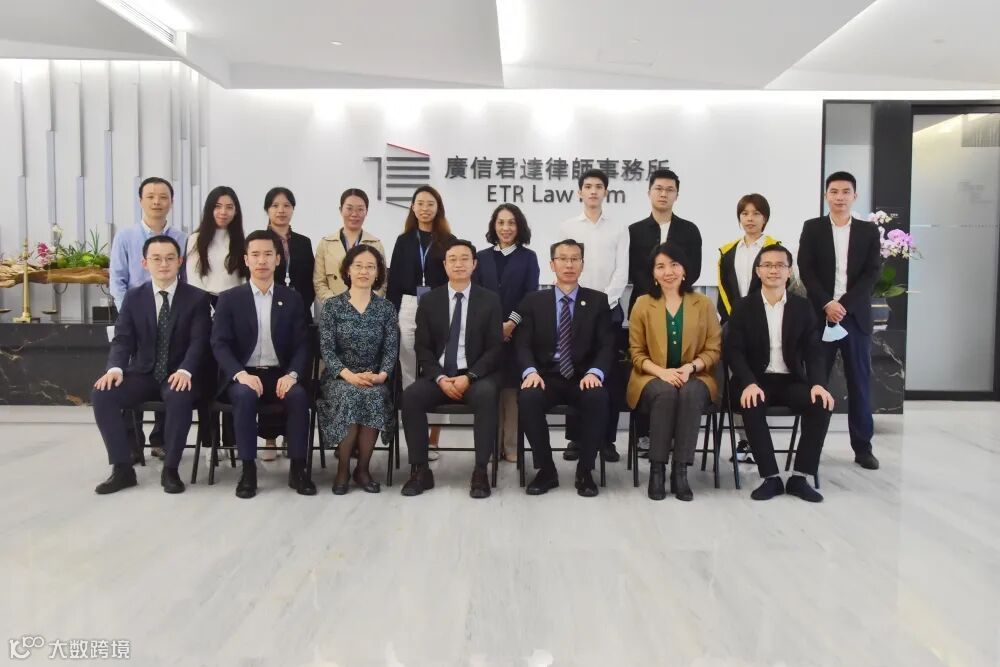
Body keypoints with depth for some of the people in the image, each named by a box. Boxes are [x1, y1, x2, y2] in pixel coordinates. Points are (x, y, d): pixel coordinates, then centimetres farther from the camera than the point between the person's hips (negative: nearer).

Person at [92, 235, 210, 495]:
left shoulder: (197, 298, -1)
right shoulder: (133, 297, 8)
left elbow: (198, 341, -10)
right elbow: (122, 339, 2)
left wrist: (185, 370, -29)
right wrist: (115, 368, -20)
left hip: (178, 376, -3)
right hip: (142, 374, 3)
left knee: (180, 397, -37)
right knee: (101, 394, -23)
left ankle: (170, 469, -21)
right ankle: (122, 468, -13)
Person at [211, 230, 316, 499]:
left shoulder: (292, 298, 8)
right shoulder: (229, 298, 5)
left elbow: (302, 344, 2)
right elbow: (220, 344, -4)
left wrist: (292, 374, -18)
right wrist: (241, 374, -22)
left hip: (280, 374, 1)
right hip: (243, 375, -1)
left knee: (298, 395, -30)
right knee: (245, 395, -34)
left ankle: (297, 468, -17)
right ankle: (248, 469, -22)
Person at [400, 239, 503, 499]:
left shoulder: (489, 300, 4)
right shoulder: (429, 300, 8)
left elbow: (495, 348, -2)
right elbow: (422, 347, 4)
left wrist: (469, 376, -16)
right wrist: (440, 378, -13)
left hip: (476, 376, -2)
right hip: (438, 375, 2)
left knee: (486, 395, -35)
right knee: (410, 396, -27)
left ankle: (480, 472, -28)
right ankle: (420, 471, -18)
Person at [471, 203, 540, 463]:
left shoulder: (528, 257, 8)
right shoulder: (481, 257, 12)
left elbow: (531, 295, -1)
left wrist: (512, 322, -13)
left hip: (517, 332, -1)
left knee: (513, 387, -1)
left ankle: (512, 446, 6)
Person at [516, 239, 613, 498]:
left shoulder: (598, 301, 10)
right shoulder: (533, 301, 11)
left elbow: (607, 345, 1)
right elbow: (522, 344, 1)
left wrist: (594, 372, -20)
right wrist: (530, 371, -20)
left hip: (584, 378, 0)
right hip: (546, 376, 0)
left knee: (598, 398, -34)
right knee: (527, 398, -32)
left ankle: (585, 470, -13)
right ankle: (546, 469, -11)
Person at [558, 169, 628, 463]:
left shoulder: (619, 229, 7)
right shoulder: (567, 227, 6)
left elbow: (622, 272, 0)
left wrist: (603, 303, -11)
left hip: (609, 309, 0)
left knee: (610, 377, 1)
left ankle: (607, 439, 9)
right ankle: (575, 438, 9)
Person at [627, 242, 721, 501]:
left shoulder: (704, 304, 7)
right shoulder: (642, 304, 5)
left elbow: (713, 350, 4)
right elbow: (637, 353, 3)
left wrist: (689, 367, -16)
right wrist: (662, 372, -15)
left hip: (694, 378, 1)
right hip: (653, 378, 0)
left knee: (690, 393, -34)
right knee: (666, 393, -35)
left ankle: (680, 470, -28)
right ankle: (656, 469, -25)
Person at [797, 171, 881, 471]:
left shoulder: (869, 231, 8)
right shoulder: (812, 228, 6)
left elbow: (871, 274, 0)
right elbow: (806, 270, -2)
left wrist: (843, 304, -12)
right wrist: (827, 304, -13)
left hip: (856, 315, 1)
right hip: (820, 314, -1)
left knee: (859, 380, 5)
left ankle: (863, 446, 13)